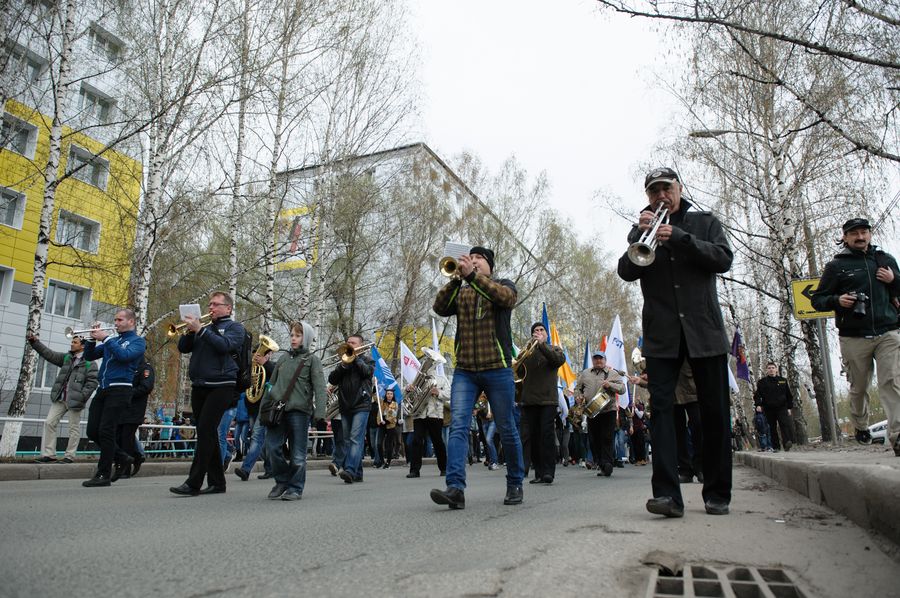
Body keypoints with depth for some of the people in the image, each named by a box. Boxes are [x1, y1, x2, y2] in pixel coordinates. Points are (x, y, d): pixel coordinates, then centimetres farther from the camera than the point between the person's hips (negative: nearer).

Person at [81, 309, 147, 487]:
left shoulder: (138, 341, 1)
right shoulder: (112, 340, 21)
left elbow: (124, 355, -18)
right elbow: (89, 356, 17)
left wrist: (105, 338, -15)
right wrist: (93, 339, 2)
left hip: (120, 390, -7)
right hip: (103, 389, 7)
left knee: (106, 431, -10)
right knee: (93, 431, 5)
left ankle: (103, 474, -3)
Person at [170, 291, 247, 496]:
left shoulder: (234, 327, 4)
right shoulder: (205, 328, 21)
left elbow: (225, 345, -15)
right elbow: (183, 348, 15)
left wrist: (199, 330, -15)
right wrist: (190, 330, -1)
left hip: (221, 386, -7)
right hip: (199, 387, 7)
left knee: (206, 432, -12)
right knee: (207, 434, 8)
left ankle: (193, 483, -10)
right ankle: (217, 482, 15)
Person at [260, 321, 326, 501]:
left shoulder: (312, 359, 3)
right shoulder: (283, 359, 17)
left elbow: (319, 387, -6)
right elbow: (273, 383, 22)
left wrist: (319, 411, -17)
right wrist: (264, 405, 18)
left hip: (300, 410, -4)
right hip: (278, 410, 4)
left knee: (298, 453, 1)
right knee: (272, 446, -3)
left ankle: (295, 488, 14)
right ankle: (282, 481, 17)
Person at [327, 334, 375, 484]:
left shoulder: (366, 359, 11)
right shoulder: (344, 359, 19)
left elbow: (368, 372, -11)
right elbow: (332, 380, 7)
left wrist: (356, 357, -4)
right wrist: (343, 365, -7)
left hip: (361, 405, -5)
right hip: (345, 406, 5)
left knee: (355, 439, -16)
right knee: (347, 441, 6)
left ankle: (350, 470, -25)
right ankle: (357, 473, 13)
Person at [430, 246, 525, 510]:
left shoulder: (504, 285, 9)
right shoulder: (460, 292, 16)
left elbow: (506, 298, -16)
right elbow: (440, 308, -3)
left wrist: (472, 275, -22)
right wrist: (456, 278, -14)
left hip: (497, 369, -2)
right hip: (464, 371, 2)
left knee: (507, 430, 6)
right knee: (458, 426, -12)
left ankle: (515, 485, 22)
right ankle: (456, 488, -17)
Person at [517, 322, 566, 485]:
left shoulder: (554, 349, 14)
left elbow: (560, 359, -9)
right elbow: (518, 372, 9)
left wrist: (541, 344, -12)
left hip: (548, 400, -2)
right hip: (528, 400, 2)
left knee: (547, 435, -8)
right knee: (530, 436, 1)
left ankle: (548, 471, -6)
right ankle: (539, 472, 7)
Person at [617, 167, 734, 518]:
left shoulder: (704, 222, 13)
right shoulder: (641, 229, 15)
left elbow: (723, 259, -4)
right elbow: (626, 272, 1)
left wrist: (677, 237, -14)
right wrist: (641, 236, -14)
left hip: (704, 330, 0)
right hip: (661, 335, 0)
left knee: (715, 412, 3)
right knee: (661, 407, -11)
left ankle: (717, 494, 13)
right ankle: (667, 494, -14)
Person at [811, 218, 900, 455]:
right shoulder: (836, 266, 8)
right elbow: (817, 300, 7)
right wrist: (837, 300, -13)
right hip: (853, 337, -1)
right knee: (859, 387, 9)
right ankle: (861, 428, 31)